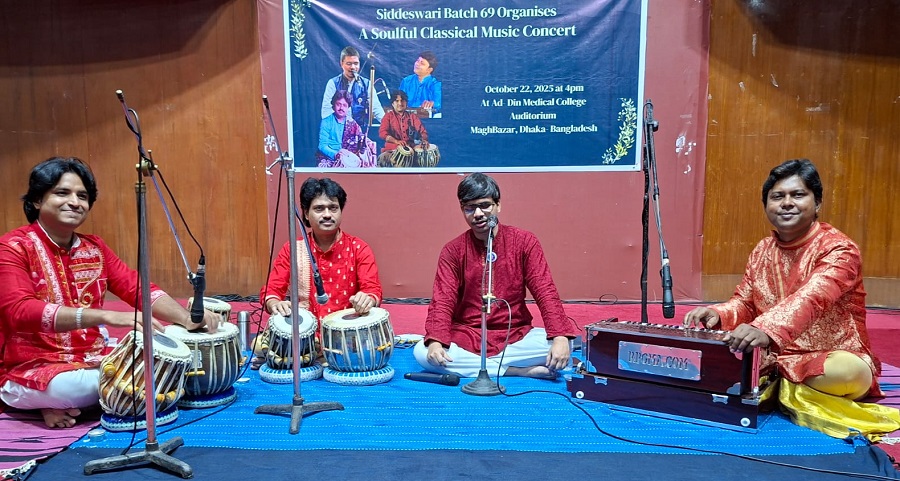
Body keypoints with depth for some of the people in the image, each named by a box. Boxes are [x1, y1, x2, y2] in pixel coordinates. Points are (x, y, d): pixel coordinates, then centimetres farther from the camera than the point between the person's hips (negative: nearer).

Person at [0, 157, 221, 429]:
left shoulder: (94, 248, 9)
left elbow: (138, 289, -2)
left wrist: (186, 318, -24)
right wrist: (107, 316, -40)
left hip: (92, 362, 6)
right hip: (29, 371, -6)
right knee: (81, 387, -36)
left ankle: (67, 407, -1)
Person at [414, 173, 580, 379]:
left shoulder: (524, 242, -3)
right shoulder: (452, 251, -2)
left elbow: (545, 292, -11)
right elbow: (442, 301, -10)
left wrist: (560, 337, -27)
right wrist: (435, 341, -30)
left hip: (515, 335, 0)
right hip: (467, 336, 1)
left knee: (563, 346, -27)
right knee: (422, 353, -27)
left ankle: (474, 364, -13)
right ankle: (520, 370, -19)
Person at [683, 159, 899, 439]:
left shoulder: (837, 248, -17)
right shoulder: (763, 251, 5)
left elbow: (811, 297, -36)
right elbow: (744, 303, 6)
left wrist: (766, 330, -55)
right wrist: (718, 315, -20)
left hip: (831, 357, -4)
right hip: (776, 357, 4)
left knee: (850, 373, -38)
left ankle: (780, 390, -12)